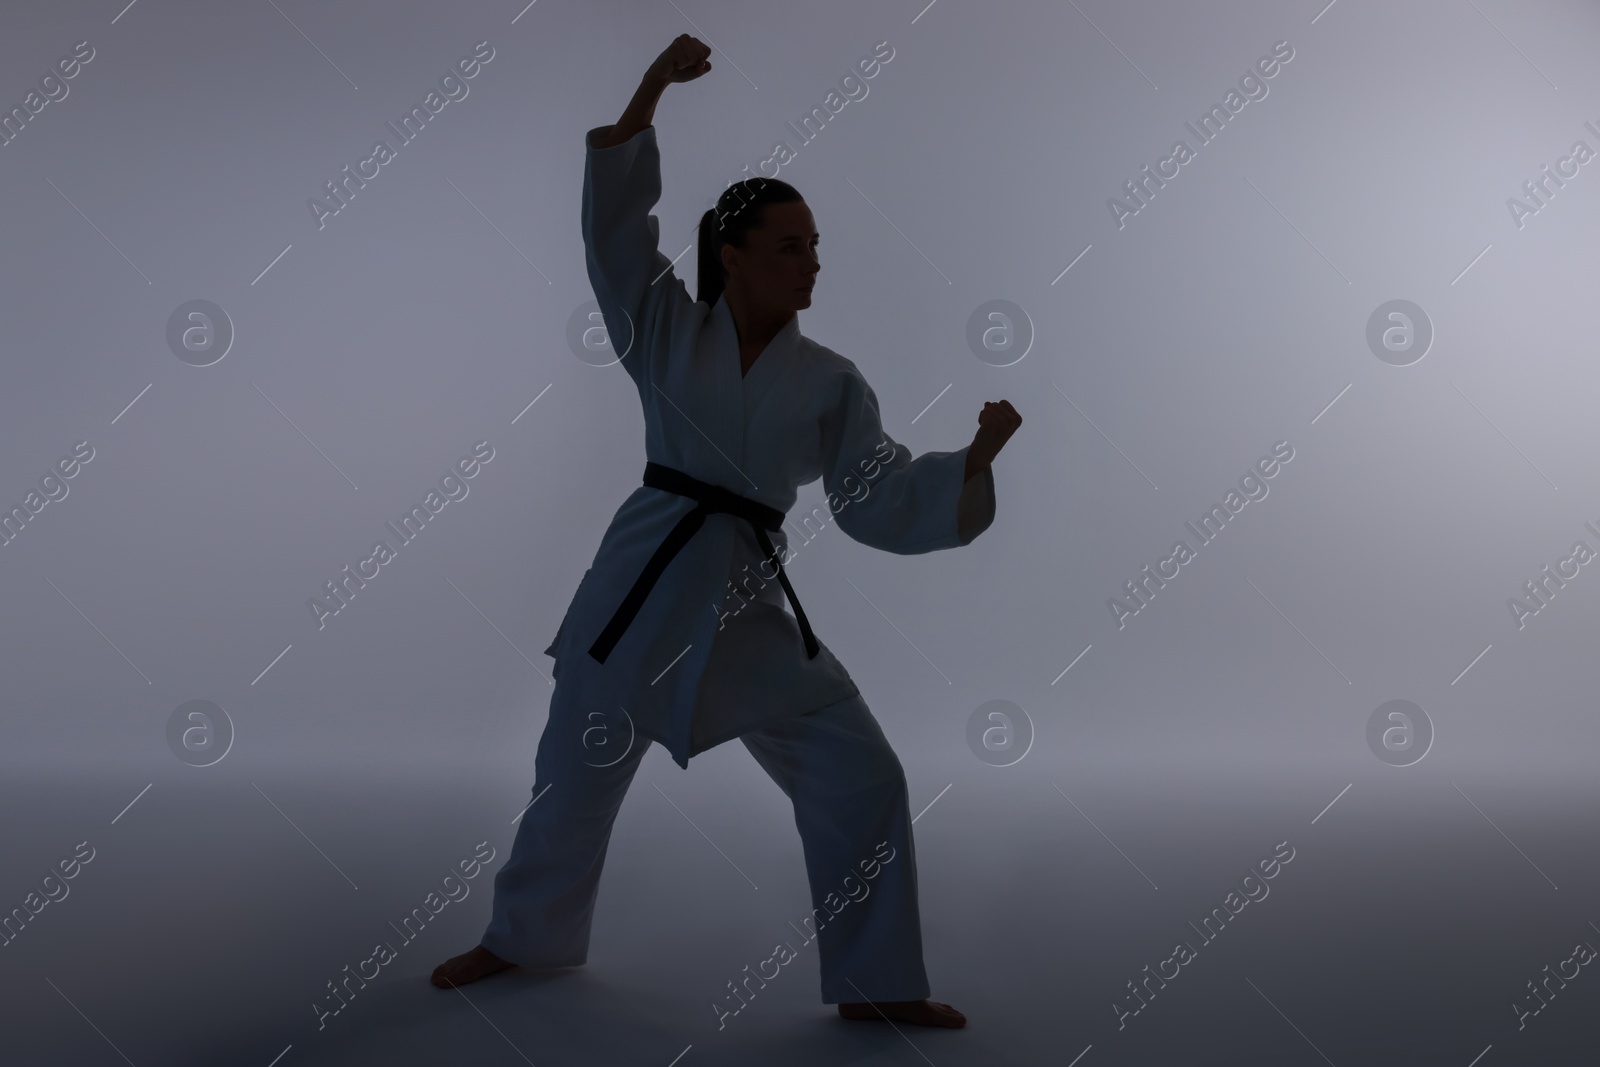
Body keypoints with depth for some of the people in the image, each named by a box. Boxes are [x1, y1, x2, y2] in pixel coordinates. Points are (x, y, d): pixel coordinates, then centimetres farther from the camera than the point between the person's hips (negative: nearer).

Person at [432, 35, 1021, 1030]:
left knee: (862, 778, -4)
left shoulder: (831, 381, 3)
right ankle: (526, 936, 38)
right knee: (576, 775, 11)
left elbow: (884, 500, -2)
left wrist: (977, 458, -17)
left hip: (753, 604, 1)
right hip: (647, 579, -1)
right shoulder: (667, 328, 2)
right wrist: (653, 88, -14)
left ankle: (876, 983, 13)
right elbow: (614, 221, -7)